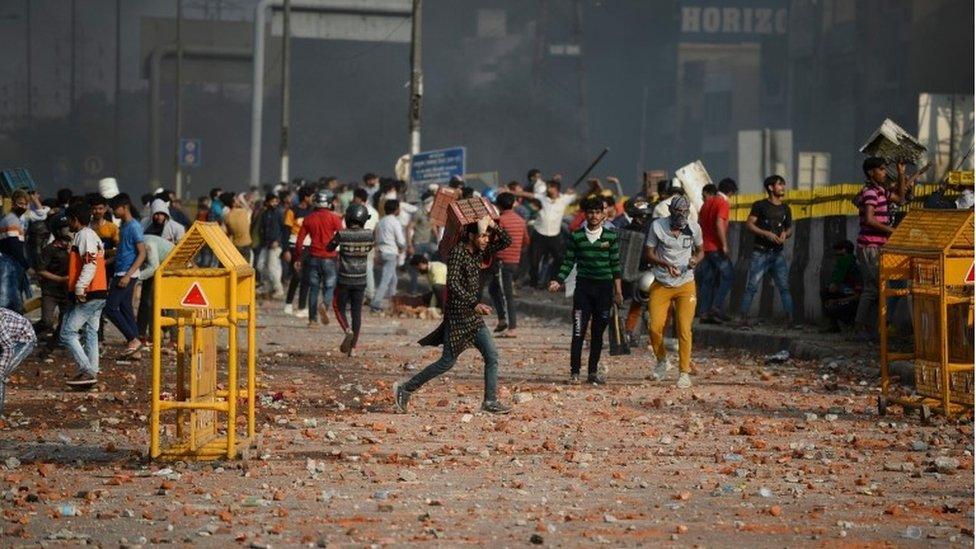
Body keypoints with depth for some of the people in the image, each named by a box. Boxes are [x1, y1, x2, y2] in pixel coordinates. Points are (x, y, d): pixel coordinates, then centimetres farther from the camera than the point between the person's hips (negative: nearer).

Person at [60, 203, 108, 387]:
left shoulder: (84, 236, -11)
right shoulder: (93, 236, 20)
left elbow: (90, 264, -22)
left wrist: (79, 287, -26)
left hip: (87, 295, -10)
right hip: (99, 294, 10)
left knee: (67, 333, -7)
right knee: (91, 333, 12)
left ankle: (86, 371, -13)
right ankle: (92, 372, 12)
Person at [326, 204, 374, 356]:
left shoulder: (342, 234, -13)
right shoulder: (369, 235, -7)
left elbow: (329, 248, 3)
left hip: (344, 280, -2)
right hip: (361, 280, 2)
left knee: (339, 307, 15)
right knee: (357, 312, 11)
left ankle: (348, 331, -14)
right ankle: (353, 347, 10)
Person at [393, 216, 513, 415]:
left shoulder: (479, 252, 9)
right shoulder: (458, 252, -15)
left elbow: (506, 242, 14)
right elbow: (453, 284, -26)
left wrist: (494, 226, -4)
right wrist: (474, 304, -33)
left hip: (473, 316, 8)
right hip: (457, 314, -8)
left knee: (492, 355, 1)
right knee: (448, 361, -3)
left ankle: (490, 401, 4)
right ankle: (405, 389, 7)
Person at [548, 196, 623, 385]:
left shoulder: (611, 236, 3)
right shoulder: (576, 236, 2)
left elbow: (615, 264, 6)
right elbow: (568, 262, 6)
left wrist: (618, 291, 4)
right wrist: (558, 281, -7)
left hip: (604, 288, 1)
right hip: (583, 287, -1)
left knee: (598, 333, 7)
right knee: (579, 332, -6)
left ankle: (593, 372, 15)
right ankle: (574, 373, -3)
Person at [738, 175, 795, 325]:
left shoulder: (785, 208, 14)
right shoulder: (760, 205, 0)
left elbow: (790, 228, 22)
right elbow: (749, 224, -5)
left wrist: (785, 234, -2)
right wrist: (766, 233, -17)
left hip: (778, 254, 4)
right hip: (760, 252, -4)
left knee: (784, 287, -3)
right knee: (752, 287, -6)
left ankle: (790, 318, -5)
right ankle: (743, 318, -2)